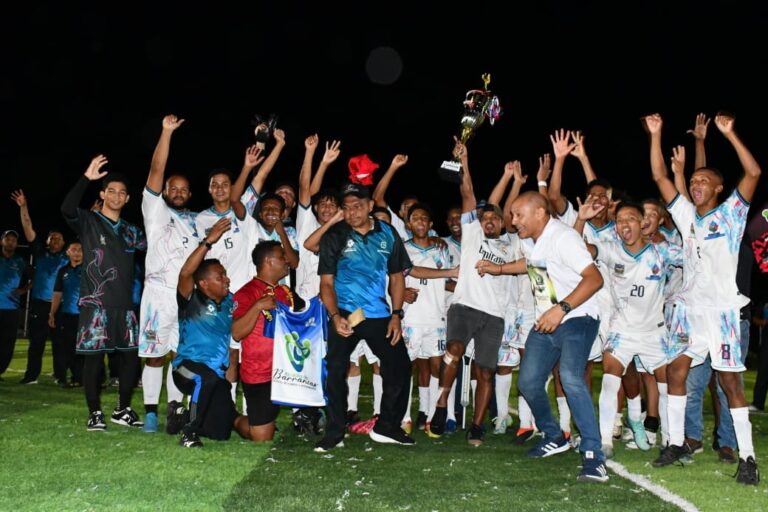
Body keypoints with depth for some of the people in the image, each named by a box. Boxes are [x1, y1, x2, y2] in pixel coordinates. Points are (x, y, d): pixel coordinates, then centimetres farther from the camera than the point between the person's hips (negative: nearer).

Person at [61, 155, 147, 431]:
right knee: (94, 356, -3)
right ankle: (95, 413, 6)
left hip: (124, 304, 5)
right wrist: (86, 178, -27)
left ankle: (123, 410, 17)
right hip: (95, 302, -5)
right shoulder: (88, 221, 1)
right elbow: (67, 209, -18)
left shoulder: (131, 230, 17)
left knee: (131, 355, 4)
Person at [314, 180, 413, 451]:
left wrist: (396, 314, 1)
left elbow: (396, 277, 11)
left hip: (379, 315, 3)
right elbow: (326, 281, -3)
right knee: (336, 371, -6)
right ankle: (334, 432, 5)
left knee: (399, 367, 2)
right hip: (345, 314, -3)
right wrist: (335, 316, -18)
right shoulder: (334, 236, -2)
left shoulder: (388, 234, 5)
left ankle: (386, 427, 18)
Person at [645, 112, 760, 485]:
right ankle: (676, 442, 18)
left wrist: (728, 134, -19)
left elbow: (753, 173, -14)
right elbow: (660, 177, 9)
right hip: (688, 308, 5)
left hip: (721, 310, -5)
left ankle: (747, 456, 2)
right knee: (675, 372, 6)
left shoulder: (730, 213, 0)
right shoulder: (687, 215, 12)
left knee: (729, 381, -4)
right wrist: (655, 136, 3)